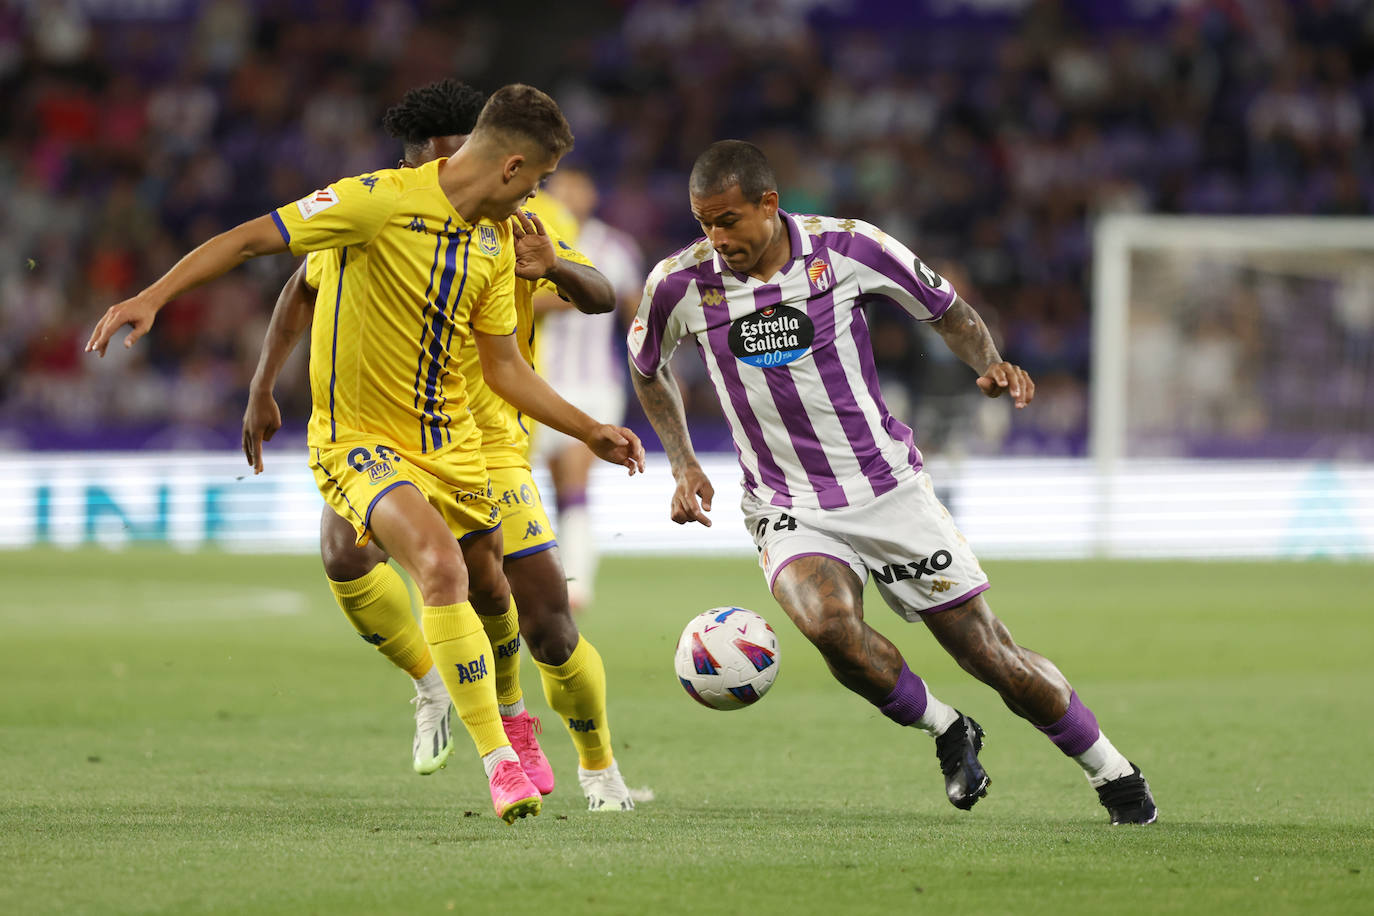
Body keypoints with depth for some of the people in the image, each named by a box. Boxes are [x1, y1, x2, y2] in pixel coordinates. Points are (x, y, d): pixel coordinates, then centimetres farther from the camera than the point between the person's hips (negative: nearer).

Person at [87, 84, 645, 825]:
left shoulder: (498, 239, 4)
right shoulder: (382, 201, -19)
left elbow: (503, 366, 14)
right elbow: (251, 239, -19)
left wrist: (588, 431, 11)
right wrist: (152, 298, -28)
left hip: (450, 441, 7)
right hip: (360, 438, -7)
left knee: (488, 590, 17)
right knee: (441, 567, -29)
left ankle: (505, 708, 51)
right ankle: (497, 760, -21)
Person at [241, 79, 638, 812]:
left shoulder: (514, 225, -9)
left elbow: (601, 299, -19)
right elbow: (304, 289, 11)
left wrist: (551, 264, -40)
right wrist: (262, 390, 5)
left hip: (488, 444, 0)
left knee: (548, 627, -6)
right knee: (344, 553, -32)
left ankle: (598, 764, 23)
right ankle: (430, 685, -5)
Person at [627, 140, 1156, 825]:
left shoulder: (845, 247, -11)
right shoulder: (679, 284, -9)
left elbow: (945, 307, 5)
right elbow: (647, 366, 14)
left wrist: (990, 365, -14)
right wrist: (682, 464, 4)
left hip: (887, 486, 0)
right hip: (788, 509, 0)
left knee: (989, 653, 0)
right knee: (828, 624, -31)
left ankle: (1113, 775, 22)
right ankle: (947, 732, -5)